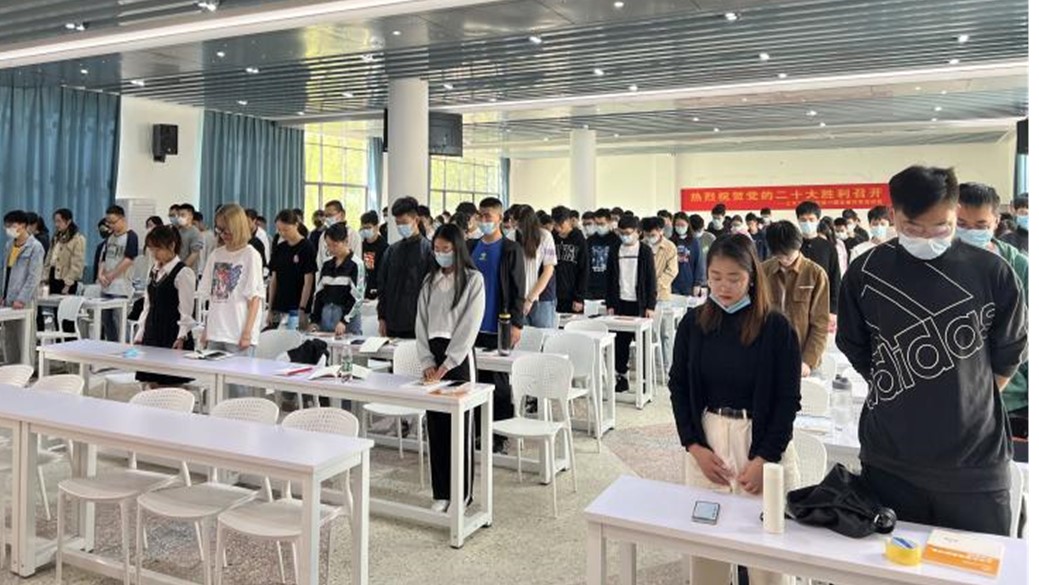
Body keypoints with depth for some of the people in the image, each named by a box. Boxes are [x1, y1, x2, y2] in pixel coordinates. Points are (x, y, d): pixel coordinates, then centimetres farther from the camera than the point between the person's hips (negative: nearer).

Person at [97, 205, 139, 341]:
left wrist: (111, 276, -10)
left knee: (118, 322, -6)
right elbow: (104, 259, 16)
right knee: (105, 320, 11)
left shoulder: (131, 236, -7)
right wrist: (101, 275, -2)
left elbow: (128, 260, -13)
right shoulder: (110, 237, 14)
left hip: (120, 288, -7)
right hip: (106, 287, 7)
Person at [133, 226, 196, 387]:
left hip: (172, 337, -8)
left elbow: (186, 310, -14)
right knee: (153, 385, 10)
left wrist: (181, 337, -20)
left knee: (170, 387, -5)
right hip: (152, 335, 8)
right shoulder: (154, 271, 13)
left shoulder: (183, 272, -11)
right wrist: (140, 334, 13)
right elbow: (148, 305, 17)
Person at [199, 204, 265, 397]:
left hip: (239, 336, -5)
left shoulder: (251, 256, -4)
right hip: (215, 333, 6)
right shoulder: (216, 255, 11)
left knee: (238, 387, -3)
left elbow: (255, 298, -7)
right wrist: (206, 330, 12)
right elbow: (212, 297, 14)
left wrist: (247, 333, -11)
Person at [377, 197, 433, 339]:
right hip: (393, 324, 5)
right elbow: (382, 286, 13)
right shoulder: (391, 251, 10)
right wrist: (382, 318, 8)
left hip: (418, 323, -4)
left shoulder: (428, 249, -5)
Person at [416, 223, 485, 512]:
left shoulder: (473, 279, -3)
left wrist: (446, 364, -13)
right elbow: (421, 322, 8)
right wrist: (427, 361, -3)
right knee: (435, 426, 7)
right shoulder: (430, 280, 12)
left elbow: (469, 325, -10)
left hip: (458, 357, -4)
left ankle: (461, 493, 12)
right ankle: (441, 493, 16)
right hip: (432, 355, 5)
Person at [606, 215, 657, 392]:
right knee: (621, 341, 2)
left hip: (639, 303, -2)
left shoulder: (645, 251, 0)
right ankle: (621, 376, 11)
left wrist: (650, 306, -7)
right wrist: (610, 304, 3)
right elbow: (610, 279, 9)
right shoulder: (615, 252, 7)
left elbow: (651, 279, -2)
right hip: (620, 303, 3)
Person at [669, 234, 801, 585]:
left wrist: (765, 458, -11)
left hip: (762, 441, -2)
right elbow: (678, 388, 4)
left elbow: (788, 399, -6)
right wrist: (694, 446, -5)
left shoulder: (777, 328, -9)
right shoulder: (693, 323, -1)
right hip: (706, 439, 2)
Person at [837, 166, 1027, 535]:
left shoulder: (992, 273, -6)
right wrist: (898, 401, 7)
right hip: (889, 460, 1)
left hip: (975, 461, 0)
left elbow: (1009, 354, 6)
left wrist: (967, 404, 8)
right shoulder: (865, 273, -4)